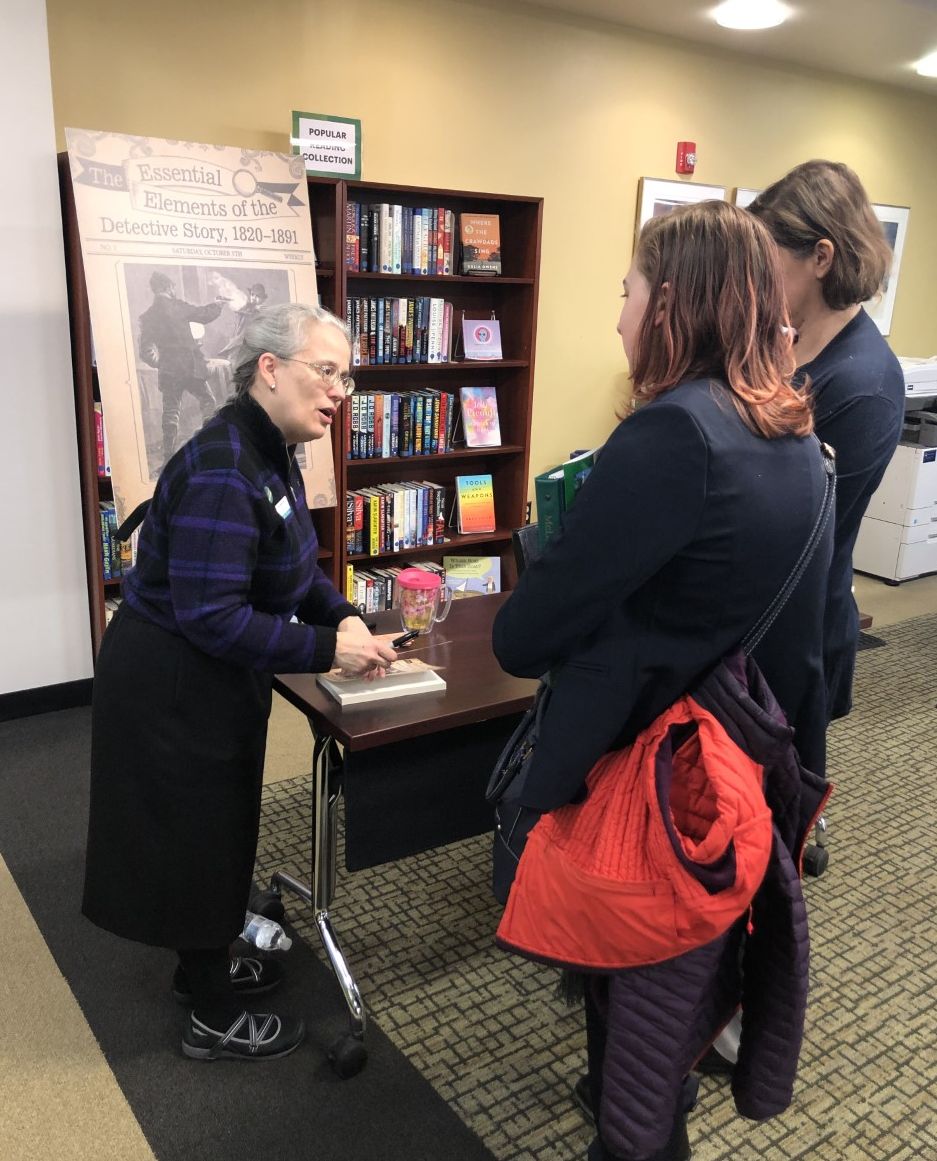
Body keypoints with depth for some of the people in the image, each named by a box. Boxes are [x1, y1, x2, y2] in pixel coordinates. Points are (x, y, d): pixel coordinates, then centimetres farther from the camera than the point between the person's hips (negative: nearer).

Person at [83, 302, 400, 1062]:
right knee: (196, 838, 7)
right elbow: (211, 615, -31)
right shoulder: (222, 473, -28)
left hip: (208, 680, 9)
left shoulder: (271, 453, 3)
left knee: (214, 829, 23)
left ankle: (203, 967, 45)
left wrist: (343, 615, -6)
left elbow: (291, 565, 11)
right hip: (172, 686, -9)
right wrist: (329, 649, -29)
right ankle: (215, 1020, 28)